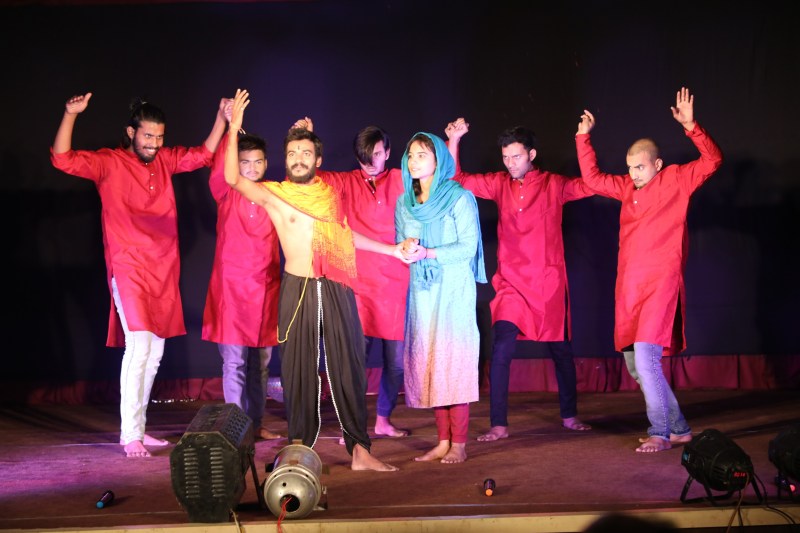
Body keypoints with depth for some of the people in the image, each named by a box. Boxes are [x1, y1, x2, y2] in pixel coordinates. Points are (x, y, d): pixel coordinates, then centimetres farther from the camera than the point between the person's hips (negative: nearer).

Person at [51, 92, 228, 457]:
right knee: (139, 346, -17)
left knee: (154, 351, 8)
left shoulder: (165, 160, 10)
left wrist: (222, 118, 4)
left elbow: (203, 154, 16)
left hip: (164, 270, 6)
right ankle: (130, 435, -11)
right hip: (129, 269, -6)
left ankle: (138, 428, 18)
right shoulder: (109, 163, -3)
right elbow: (62, 159, -13)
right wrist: (70, 115, -25)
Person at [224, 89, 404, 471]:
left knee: (348, 368, 3)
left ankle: (359, 449, 8)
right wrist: (234, 129, -20)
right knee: (300, 371, 3)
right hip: (298, 290, -3)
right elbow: (234, 179, -15)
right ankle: (300, 449, 13)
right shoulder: (274, 194, 1)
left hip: (337, 289, 3)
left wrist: (392, 249, 27)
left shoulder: (330, 193, 12)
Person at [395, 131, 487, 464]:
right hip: (420, 291, 5)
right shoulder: (404, 203, 14)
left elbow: (468, 247, -10)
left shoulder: (459, 198, -3)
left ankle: (459, 444, -3)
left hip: (453, 290, -5)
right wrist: (406, 248, -8)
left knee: (454, 361, -8)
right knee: (428, 363, 2)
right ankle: (443, 442, 9)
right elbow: (400, 247, 15)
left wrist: (427, 253, -18)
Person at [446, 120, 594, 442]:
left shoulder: (554, 185, 0)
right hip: (511, 282, 0)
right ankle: (498, 425, -4)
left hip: (549, 282, 0)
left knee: (561, 350, 11)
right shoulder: (499, 184, 5)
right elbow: (458, 180, 2)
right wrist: (454, 140, -10)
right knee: (501, 350, -13)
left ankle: (569, 416, 30)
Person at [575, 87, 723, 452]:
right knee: (635, 364, 9)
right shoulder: (628, 187, 15)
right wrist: (583, 137, 15)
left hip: (661, 282, -7)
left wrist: (691, 127, -21)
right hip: (629, 286, 7)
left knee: (645, 356, -18)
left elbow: (713, 161, -10)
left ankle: (660, 433, -7)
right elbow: (593, 179, 20)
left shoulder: (675, 180, 0)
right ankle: (679, 428, 21)